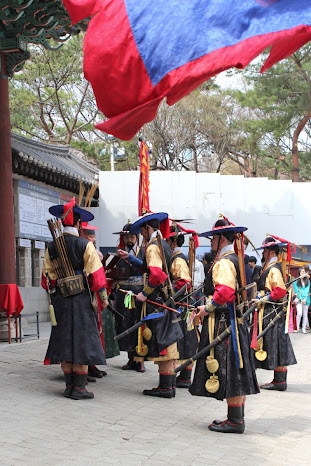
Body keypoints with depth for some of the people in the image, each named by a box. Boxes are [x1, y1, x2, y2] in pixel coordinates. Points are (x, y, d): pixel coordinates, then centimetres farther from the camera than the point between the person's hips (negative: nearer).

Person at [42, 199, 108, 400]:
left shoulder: (52, 247, 4)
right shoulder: (85, 245, -9)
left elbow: (47, 278, 8)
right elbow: (96, 273, -9)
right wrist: (103, 296, 1)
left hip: (61, 300, 5)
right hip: (82, 300, -4)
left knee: (65, 342, 10)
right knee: (82, 342, 1)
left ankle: (69, 386, 15)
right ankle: (79, 388, 2)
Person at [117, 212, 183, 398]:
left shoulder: (153, 246, -13)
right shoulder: (164, 245, 17)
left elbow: (155, 274, -27)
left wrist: (145, 293, -18)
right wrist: (129, 258, 28)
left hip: (157, 300, -10)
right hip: (167, 299, 10)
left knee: (161, 344, -7)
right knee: (168, 343, 10)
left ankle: (165, 387, -4)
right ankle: (169, 385, 14)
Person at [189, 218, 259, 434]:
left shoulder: (224, 262, -15)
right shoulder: (236, 260, 16)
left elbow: (225, 292, -29)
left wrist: (208, 308, -15)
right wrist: (211, 307, 18)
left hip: (224, 323, -10)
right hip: (237, 321, 10)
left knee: (227, 371, -7)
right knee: (237, 371, 12)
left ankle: (234, 421, -4)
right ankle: (238, 418, 18)